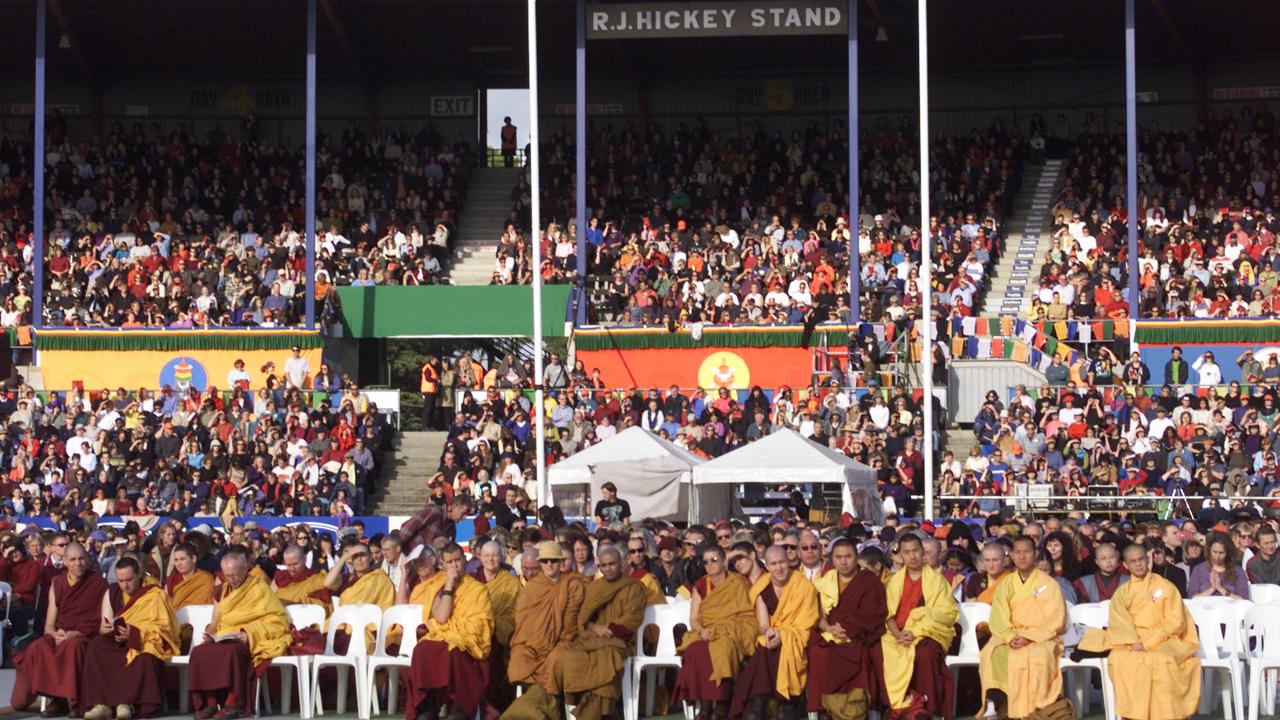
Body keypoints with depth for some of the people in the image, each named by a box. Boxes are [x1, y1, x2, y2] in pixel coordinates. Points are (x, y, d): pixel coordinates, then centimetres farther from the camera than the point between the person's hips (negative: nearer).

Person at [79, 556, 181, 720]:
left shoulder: (155, 595, 0)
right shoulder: (112, 594, 14)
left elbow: (163, 627, -9)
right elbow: (105, 627, 11)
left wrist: (134, 634, -22)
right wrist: (103, 631, -15)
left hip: (146, 642, -4)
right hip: (118, 645, 4)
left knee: (145, 656, -39)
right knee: (95, 648, -27)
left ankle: (126, 703, -38)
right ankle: (102, 704, -35)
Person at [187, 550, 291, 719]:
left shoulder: (259, 589, -1)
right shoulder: (222, 591, 17)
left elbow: (277, 620, -8)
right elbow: (216, 622, 19)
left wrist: (250, 634, -19)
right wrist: (210, 633, -5)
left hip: (250, 641, -6)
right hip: (223, 639, 6)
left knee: (231, 652, -39)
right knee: (199, 652, -25)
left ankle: (233, 703, -31)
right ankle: (210, 702, -22)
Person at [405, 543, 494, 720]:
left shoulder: (477, 589, 7)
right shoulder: (439, 586, 16)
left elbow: (475, 627, -2)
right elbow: (440, 617, -1)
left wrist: (440, 625, -3)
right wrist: (449, 586, -2)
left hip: (467, 646, -3)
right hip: (441, 640, 3)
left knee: (451, 653, -38)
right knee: (423, 650, -32)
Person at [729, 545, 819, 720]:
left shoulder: (804, 586, -4)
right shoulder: (762, 588, 3)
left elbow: (805, 625, -6)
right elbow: (763, 624, -2)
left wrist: (782, 634, -22)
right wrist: (768, 632, -26)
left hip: (795, 639, -2)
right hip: (771, 638, 2)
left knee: (785, 649, -35)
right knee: (763, 650, -31)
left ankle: (789, 705, -27)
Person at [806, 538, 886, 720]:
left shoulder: (869, 582, 6)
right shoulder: (824, 583, 16)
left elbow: (871, 616, -3)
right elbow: (818, 615, 9)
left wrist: (846, 629, -14)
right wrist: (829, 628, -12)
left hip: (858, 639, -3)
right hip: (830, 636, 3)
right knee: (820, 655, -28)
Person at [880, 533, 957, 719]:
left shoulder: (936, 579, 5)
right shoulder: (895, 581, 15)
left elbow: (945, 613, -4)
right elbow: (889, 613, 7)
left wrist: (915, 631, -15)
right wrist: (898, 634, -14)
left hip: (929, 632, -3)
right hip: (899, 633, 3)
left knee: (925, 653, -36)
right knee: (883, 652, -28)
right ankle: (900, 704, -19)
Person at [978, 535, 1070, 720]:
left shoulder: (1049, 584, 4)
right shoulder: (1006, 585, 13)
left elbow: (1055, 621, -4)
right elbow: (998, 619, 3)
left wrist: (1030, 638, -17)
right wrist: (1010, 637, -17)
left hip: (1042, 638, -3)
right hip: (1010, 637, 3)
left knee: (1035, 656, -37)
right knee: (992, 653, -30)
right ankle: (992, 705, -35)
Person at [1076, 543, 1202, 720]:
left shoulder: (1165, 586, 7)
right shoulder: (1121, 593, 15)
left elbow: (1175, 622, -1)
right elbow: (1118, 624, 1)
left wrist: (1148, 643, -13)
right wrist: (1133, 642, -20)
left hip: (1163, 641, -2)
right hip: (1131, 642, 2)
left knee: (1161, 659, -37)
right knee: (1118, 658, -32)